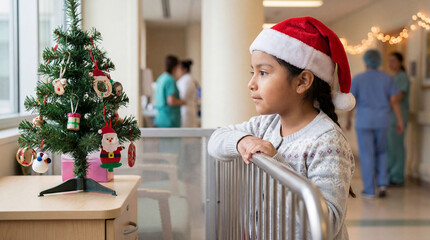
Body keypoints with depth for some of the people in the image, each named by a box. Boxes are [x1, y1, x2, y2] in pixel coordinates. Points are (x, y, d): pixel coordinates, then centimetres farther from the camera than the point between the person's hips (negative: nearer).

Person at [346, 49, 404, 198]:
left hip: (364, 121, -2)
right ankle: (382, 183, 5)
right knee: (381, 152, 19)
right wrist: (399, 121, 4)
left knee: (366, 155, 2)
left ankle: (369, 190, 4)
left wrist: (348, 120, 8)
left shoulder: (358, 79, -3)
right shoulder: (387, 78, 3)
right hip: (382, 121, 3)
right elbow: (394, 101, -1)